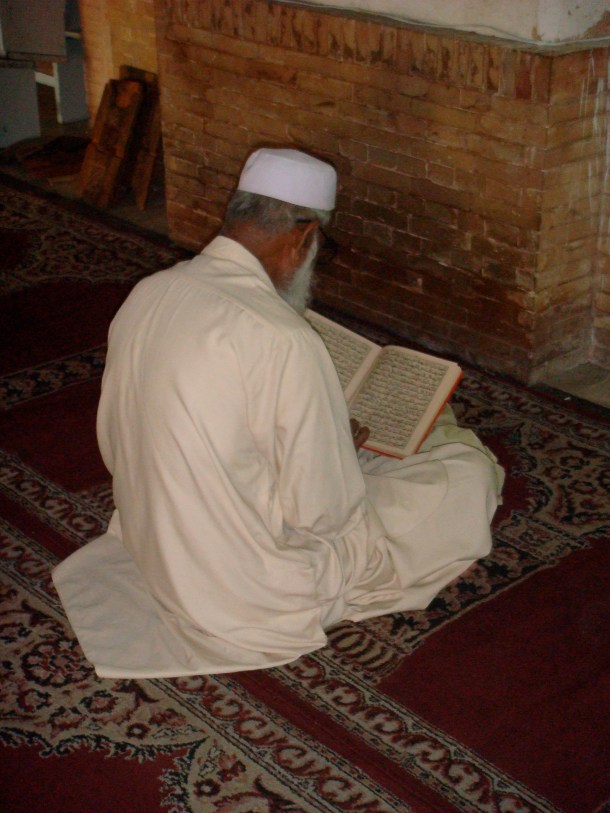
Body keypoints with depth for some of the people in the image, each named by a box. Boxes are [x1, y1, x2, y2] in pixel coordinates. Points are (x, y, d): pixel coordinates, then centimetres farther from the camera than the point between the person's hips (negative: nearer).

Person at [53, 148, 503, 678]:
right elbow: (323, 511, -23)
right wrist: (339, 450, 1)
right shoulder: (285, 342, -28)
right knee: (471, 475, 2)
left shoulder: (147, 295, -5)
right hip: (254, 593, -8)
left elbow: (114, 444, 7)